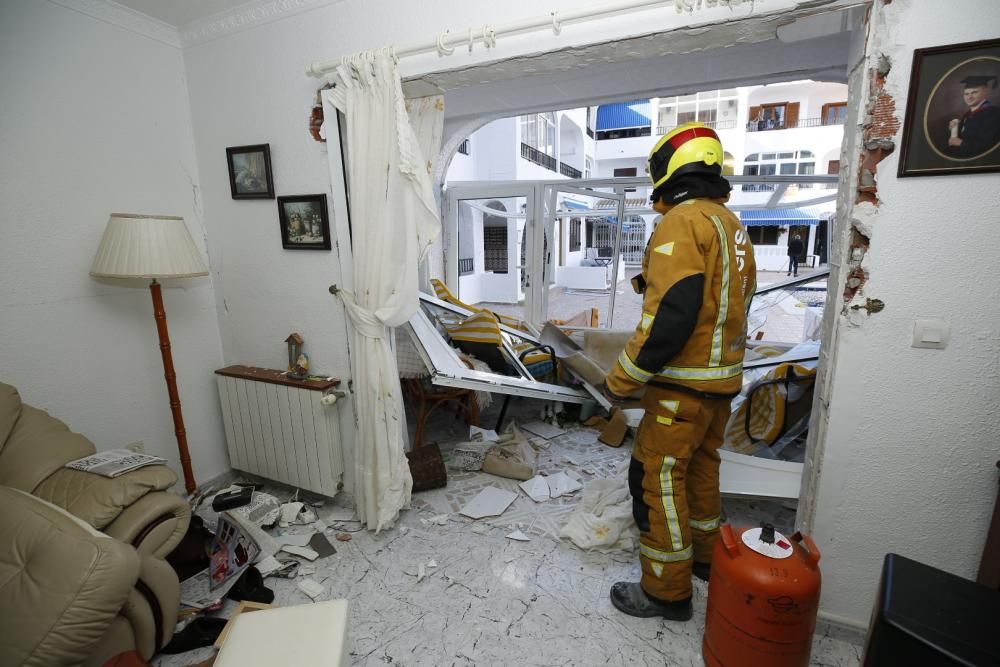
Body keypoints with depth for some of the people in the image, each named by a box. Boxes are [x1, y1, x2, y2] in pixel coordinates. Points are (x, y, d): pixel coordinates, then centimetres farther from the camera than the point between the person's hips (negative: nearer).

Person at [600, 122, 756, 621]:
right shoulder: (731, 224, 13)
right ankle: (704, 556, 41)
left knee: (657, 478, 2)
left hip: (684, 384, -9)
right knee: (700, 467, 22)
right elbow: (728, 304, 16)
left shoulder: (683, 221, -17)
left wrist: (621, 378, -18)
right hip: (722, 377, 10)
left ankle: (666, 590, 17)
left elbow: (669, 315, -25)